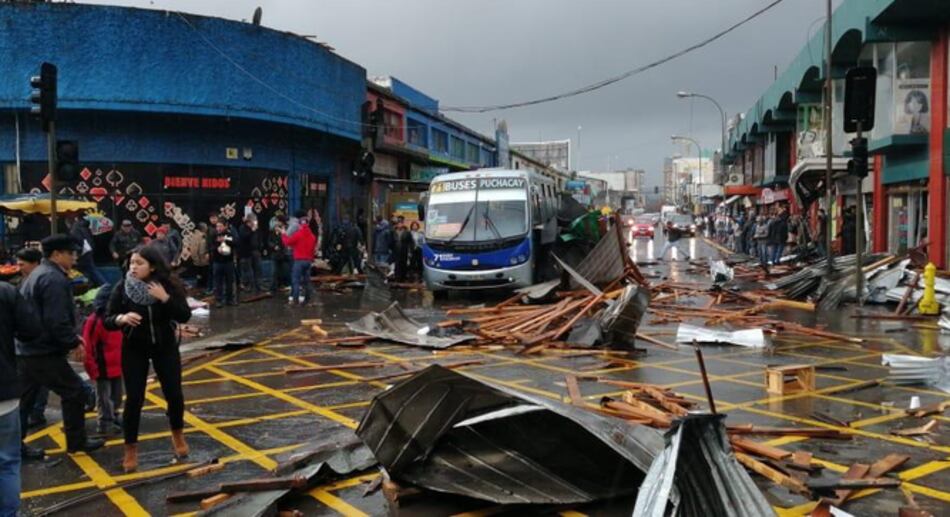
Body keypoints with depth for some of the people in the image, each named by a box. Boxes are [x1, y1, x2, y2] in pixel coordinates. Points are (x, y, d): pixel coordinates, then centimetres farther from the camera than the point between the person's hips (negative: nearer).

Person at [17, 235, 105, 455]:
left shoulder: (37, 275, 16)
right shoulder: (54, 280, -18)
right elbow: (57, 321, -26)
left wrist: (70, 337, 16)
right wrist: (73, 341, -13)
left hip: (26, 349, 10)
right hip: (44, 352, -10)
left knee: (24, 398, 16)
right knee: (74, 391, 2)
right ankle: (77, 441, 11)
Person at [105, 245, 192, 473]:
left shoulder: (169, 285, -12)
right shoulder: (122, 287, -11)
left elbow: (185, 316, -15)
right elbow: (107, 320, -9)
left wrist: (165, 298, -28)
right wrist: (122, 318, -31)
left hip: (165, 347, 1)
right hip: (134, 350, -1)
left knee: (174, 393, 6)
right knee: (134, 399, -2)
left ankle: (178, 436, 32)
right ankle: (131, 449, 13)